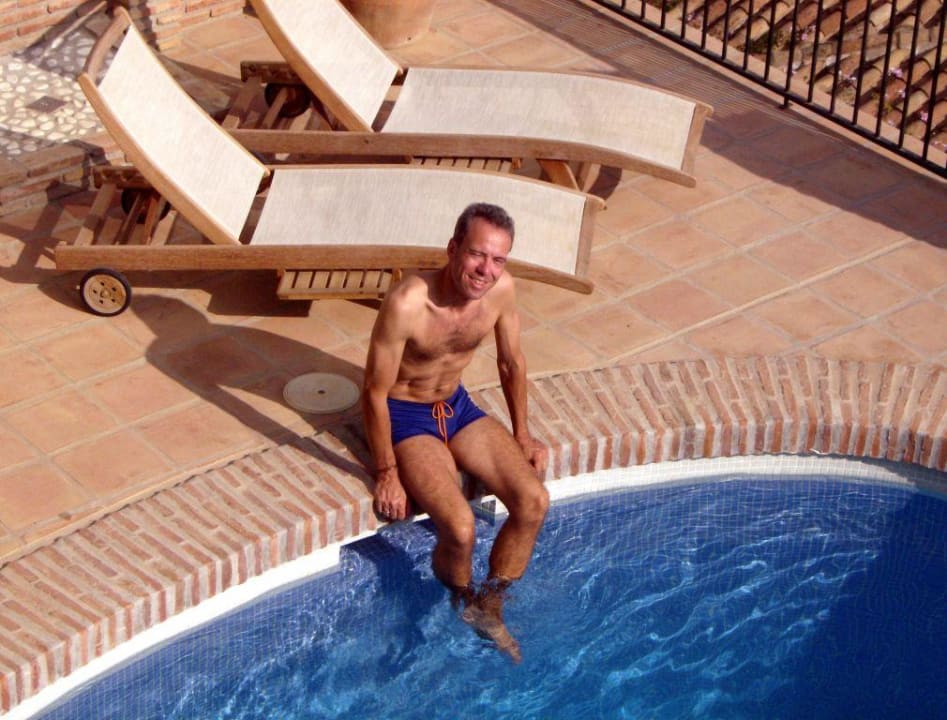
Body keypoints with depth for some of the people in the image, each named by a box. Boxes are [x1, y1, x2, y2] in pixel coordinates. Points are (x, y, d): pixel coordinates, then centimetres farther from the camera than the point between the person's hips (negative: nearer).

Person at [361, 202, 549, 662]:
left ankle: (490, 608, 11)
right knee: (459, 527, -25)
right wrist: (387, 474, -14)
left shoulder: (501, 288, -14)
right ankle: (462, 608, 9)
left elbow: (511, 362, 6)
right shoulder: (407, 304, -31)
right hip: (406, 416, -6)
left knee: (534, 502, -11)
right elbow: (375, 392, -20)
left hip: (458, 406, 6)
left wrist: (521, 435, 12)